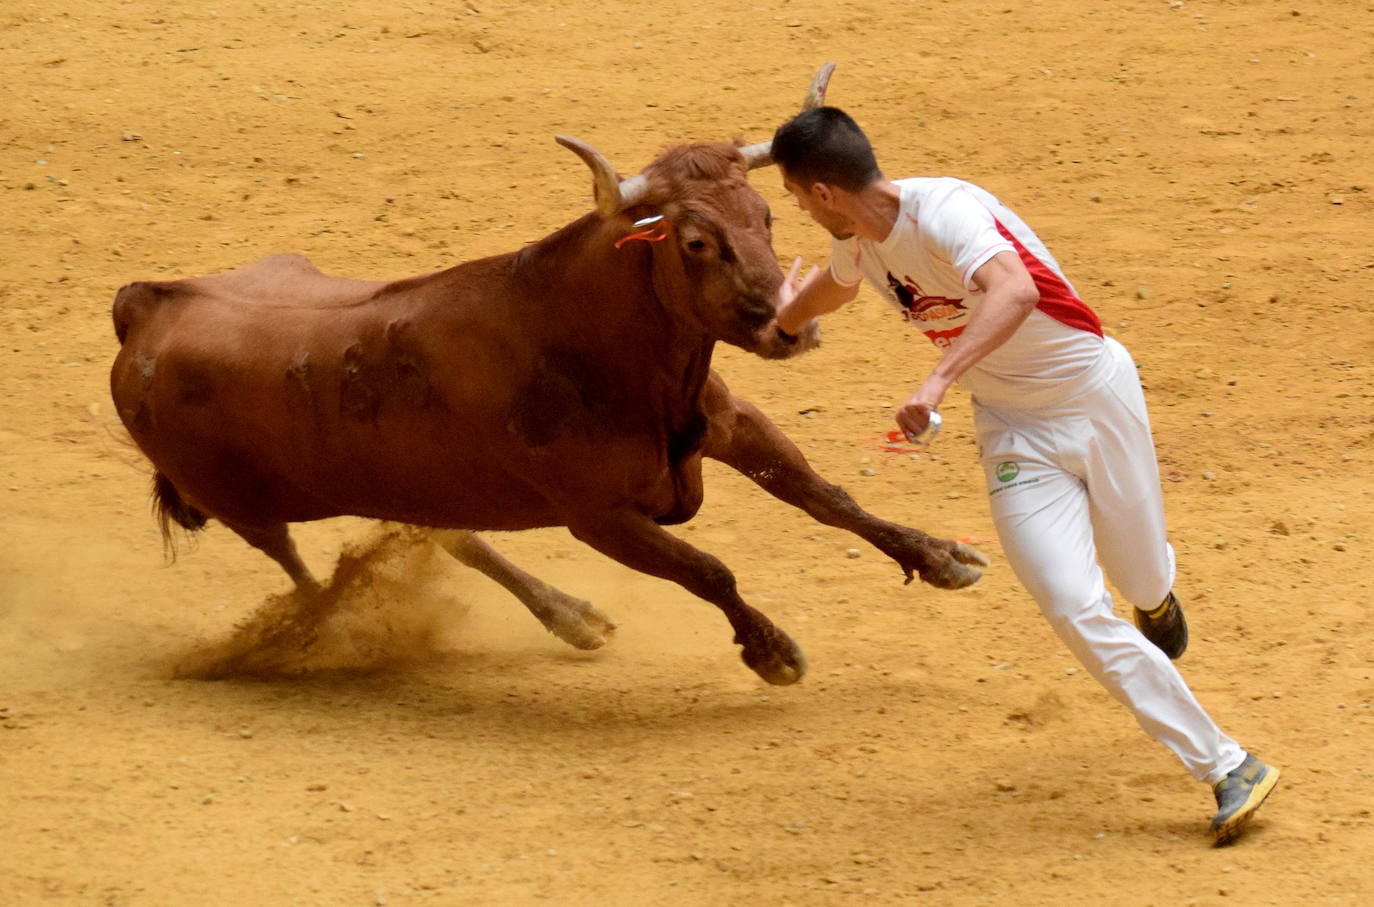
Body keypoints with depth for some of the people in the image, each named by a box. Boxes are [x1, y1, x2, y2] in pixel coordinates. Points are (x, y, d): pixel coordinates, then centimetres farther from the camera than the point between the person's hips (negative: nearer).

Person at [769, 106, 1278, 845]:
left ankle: (1156, 591, 52)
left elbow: (1015, 290, -47)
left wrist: (940, 379, -58)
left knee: (1140, 581, 10)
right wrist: (788, 315, 45)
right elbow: (832, 286, 24)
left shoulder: (943, 211, -28)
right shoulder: (858, 245, -2)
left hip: (1095, 396, -5)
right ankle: (1227, 769, -7)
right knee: (1076, 612, -12)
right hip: (1015, 433, 5)